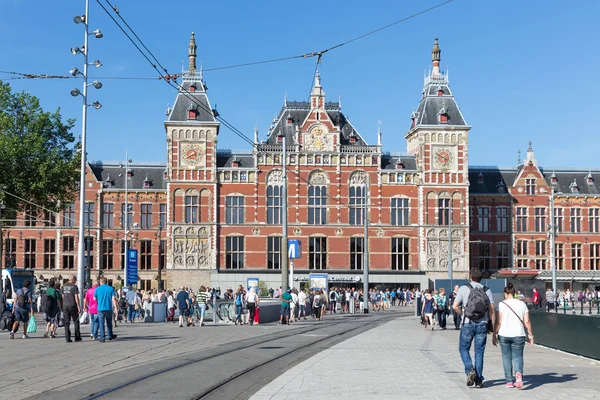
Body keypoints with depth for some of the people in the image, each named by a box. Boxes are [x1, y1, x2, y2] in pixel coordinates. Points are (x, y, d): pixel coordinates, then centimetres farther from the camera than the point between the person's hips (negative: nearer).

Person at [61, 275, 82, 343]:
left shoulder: (64, 286, 9)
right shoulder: (74, 286, -7)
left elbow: (63, 296, 15)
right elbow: (76, 297, -11)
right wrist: (78, 307, -9)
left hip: (65, 306, 4)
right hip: (72, 306, -4)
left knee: (66, 323, 5)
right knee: (76, 322, 7)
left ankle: (67, 338, 2)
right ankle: (77, 337, 8)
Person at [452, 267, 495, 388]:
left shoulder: (464, 288, -1)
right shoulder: (487, 290, 4)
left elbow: (455, 306, -7)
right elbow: (491, 309, -2)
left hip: (468, 324, -2)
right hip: (482, 324, 2)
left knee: (464, 348, 14)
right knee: (479, 352, 8)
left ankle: (470, 370, -8)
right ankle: (479, 380, 8)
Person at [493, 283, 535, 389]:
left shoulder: (502, 304, -3)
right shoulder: (522, 304, 4)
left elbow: (498, 322, -6)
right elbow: (527, 321, 1)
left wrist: (494, 335, 1)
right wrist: (531, 335, 9)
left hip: (504, 335, -1)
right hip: (519, 335, 1)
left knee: (506, 357, 10)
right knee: (517, 356, 8)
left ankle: (510, 381, 11)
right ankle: (518, 372, -21)